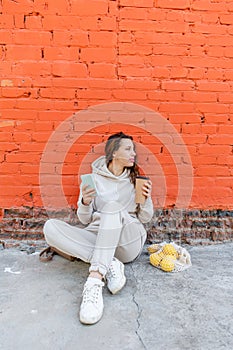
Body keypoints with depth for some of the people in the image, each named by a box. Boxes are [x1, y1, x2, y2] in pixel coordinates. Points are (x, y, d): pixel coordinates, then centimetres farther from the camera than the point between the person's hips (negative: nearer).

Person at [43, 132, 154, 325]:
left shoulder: (135, 180, 9)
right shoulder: (93, 178, 6)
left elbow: (145, 218, 9)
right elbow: (85, 220, 8)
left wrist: (147, 198, -11)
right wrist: (85, 203, -14)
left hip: (129, 242, -1)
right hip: (97, 239, 1)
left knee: (112, 206, -32)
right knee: (51, 226, -22)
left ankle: (95, 281, -43)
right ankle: (109, 264, -26)